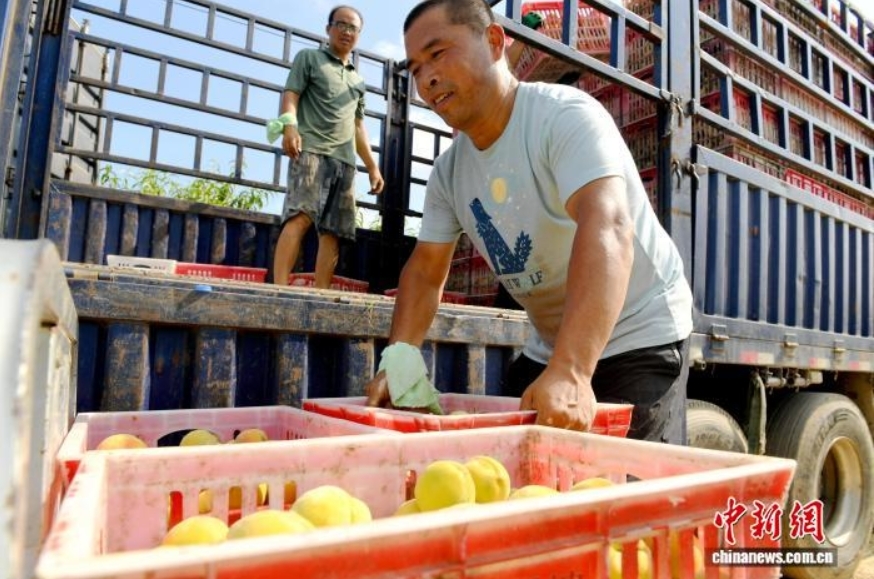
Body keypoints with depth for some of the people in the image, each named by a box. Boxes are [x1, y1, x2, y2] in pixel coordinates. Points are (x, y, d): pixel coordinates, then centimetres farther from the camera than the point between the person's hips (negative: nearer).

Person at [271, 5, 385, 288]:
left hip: (345, 160, 6)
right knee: (300, 217, -22)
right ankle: (279, 288, -27)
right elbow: (290, 95, 2)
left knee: (332, 230, -4)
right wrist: (289, 126, -20)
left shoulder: (358, 81, 30)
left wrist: (372, 166, 20)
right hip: (311, 150, -5)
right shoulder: (309, 57, 15)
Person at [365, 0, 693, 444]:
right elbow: (425, 270, 2)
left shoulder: (565, 115, -21)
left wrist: (570, 373, -47)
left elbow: (607, 231, -36)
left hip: (638, 336, -6)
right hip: (549, 349, 6)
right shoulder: (448, 171, -1)